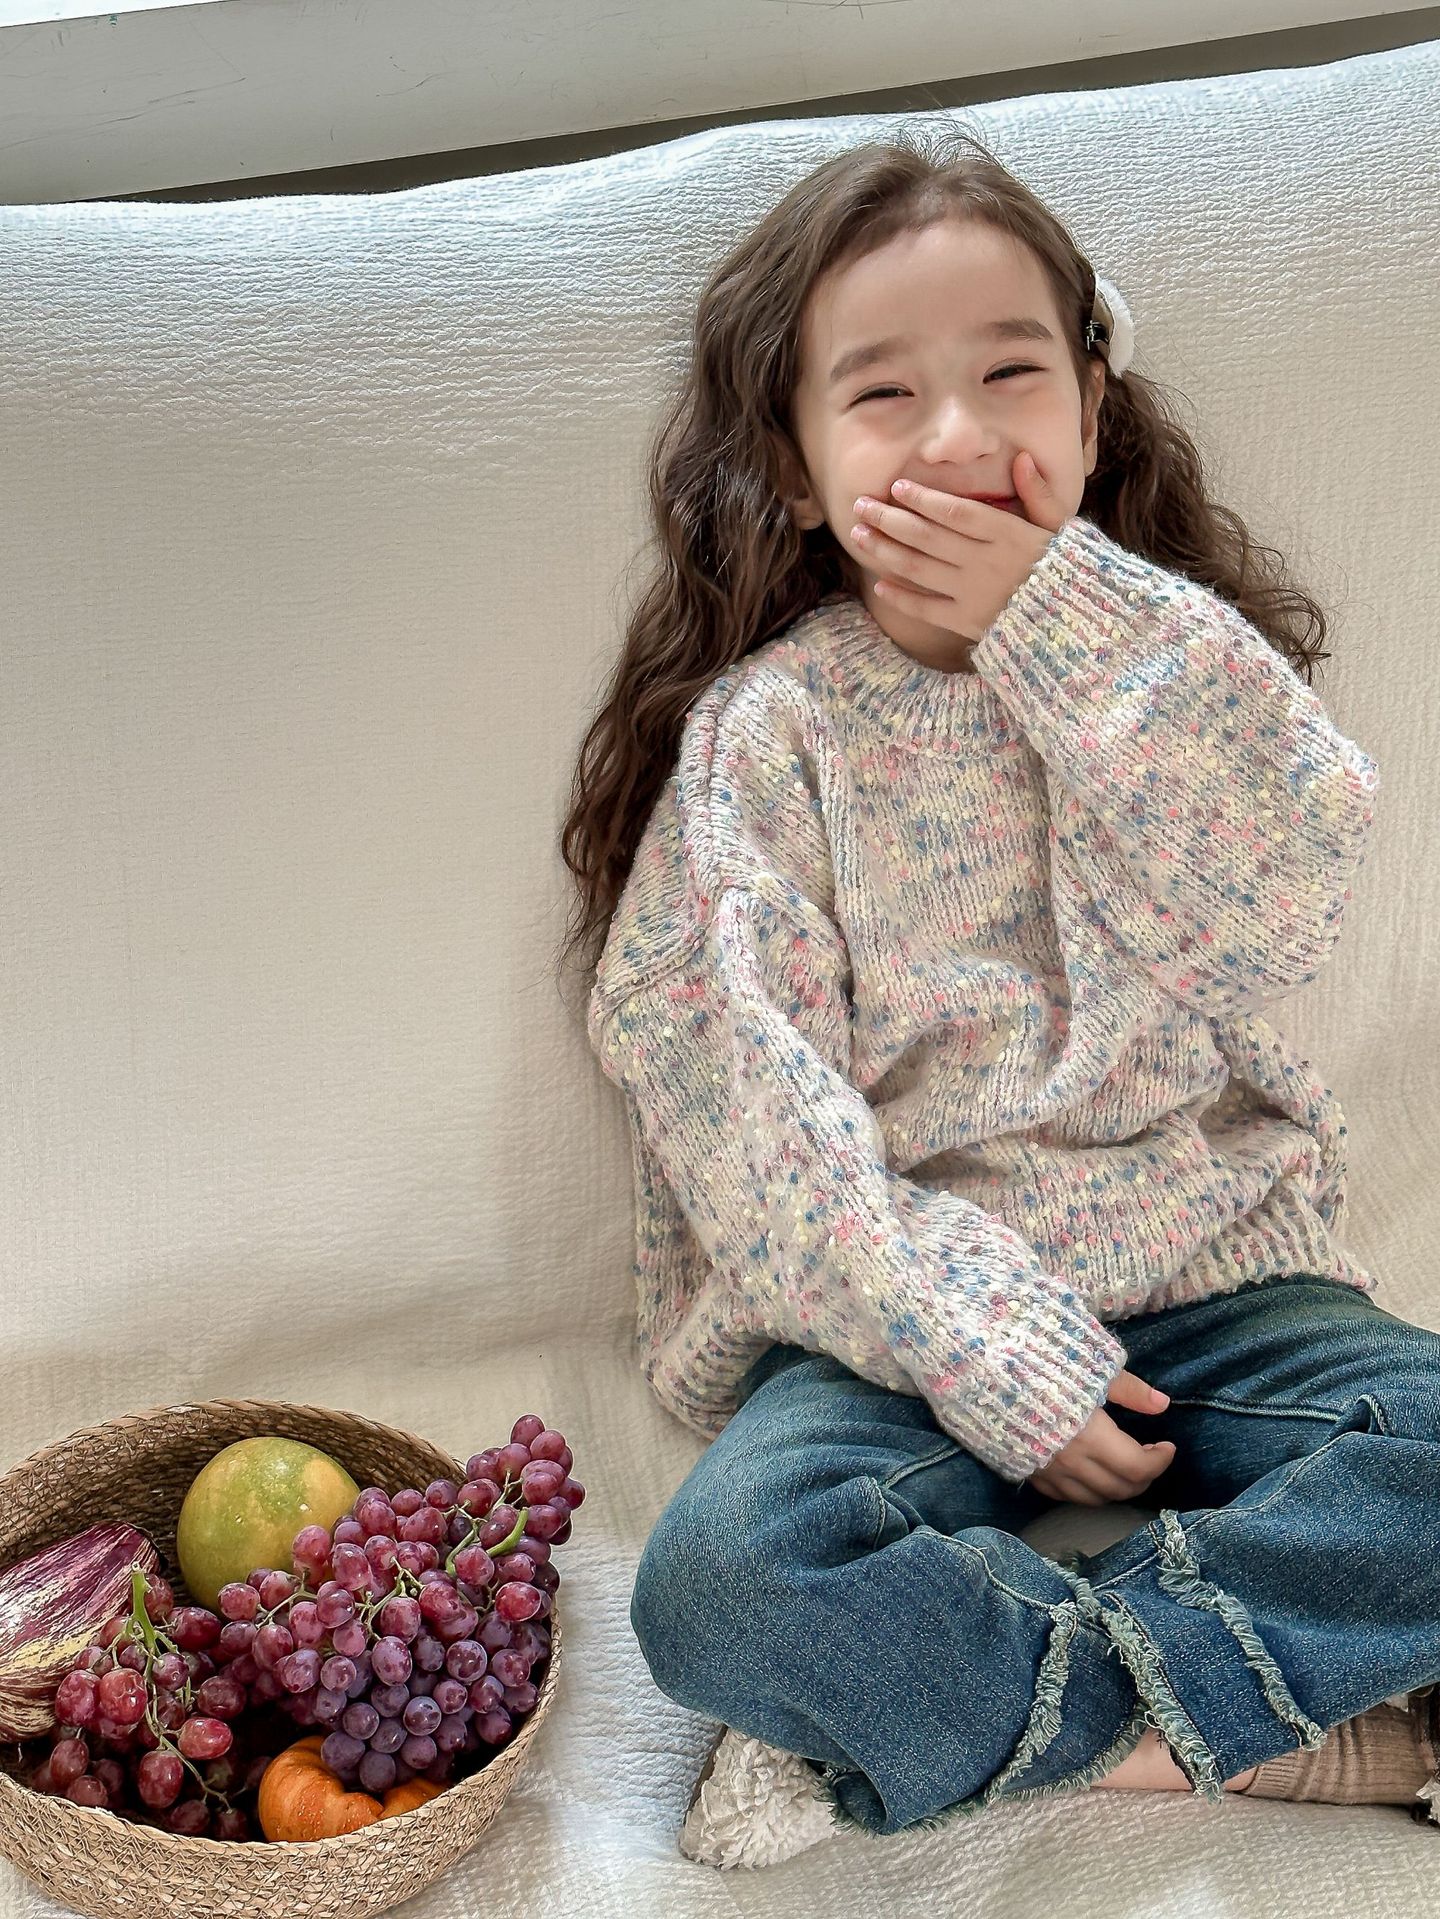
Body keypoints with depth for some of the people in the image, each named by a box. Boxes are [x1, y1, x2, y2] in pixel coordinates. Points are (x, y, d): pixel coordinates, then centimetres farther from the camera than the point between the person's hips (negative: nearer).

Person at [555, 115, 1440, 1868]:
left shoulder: (1169, 660, 5)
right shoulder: (764, 731, -4)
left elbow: (1282, 902, -12)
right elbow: (745, 1098, -11)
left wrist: (1065, 619, -17)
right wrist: (1001, 1367, -18)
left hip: (1215, 1277, 3)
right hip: (911, 1322, -2)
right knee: (721, 1575, -29)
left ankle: (942, 1699, -18)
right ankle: (1293, 1731, -17)